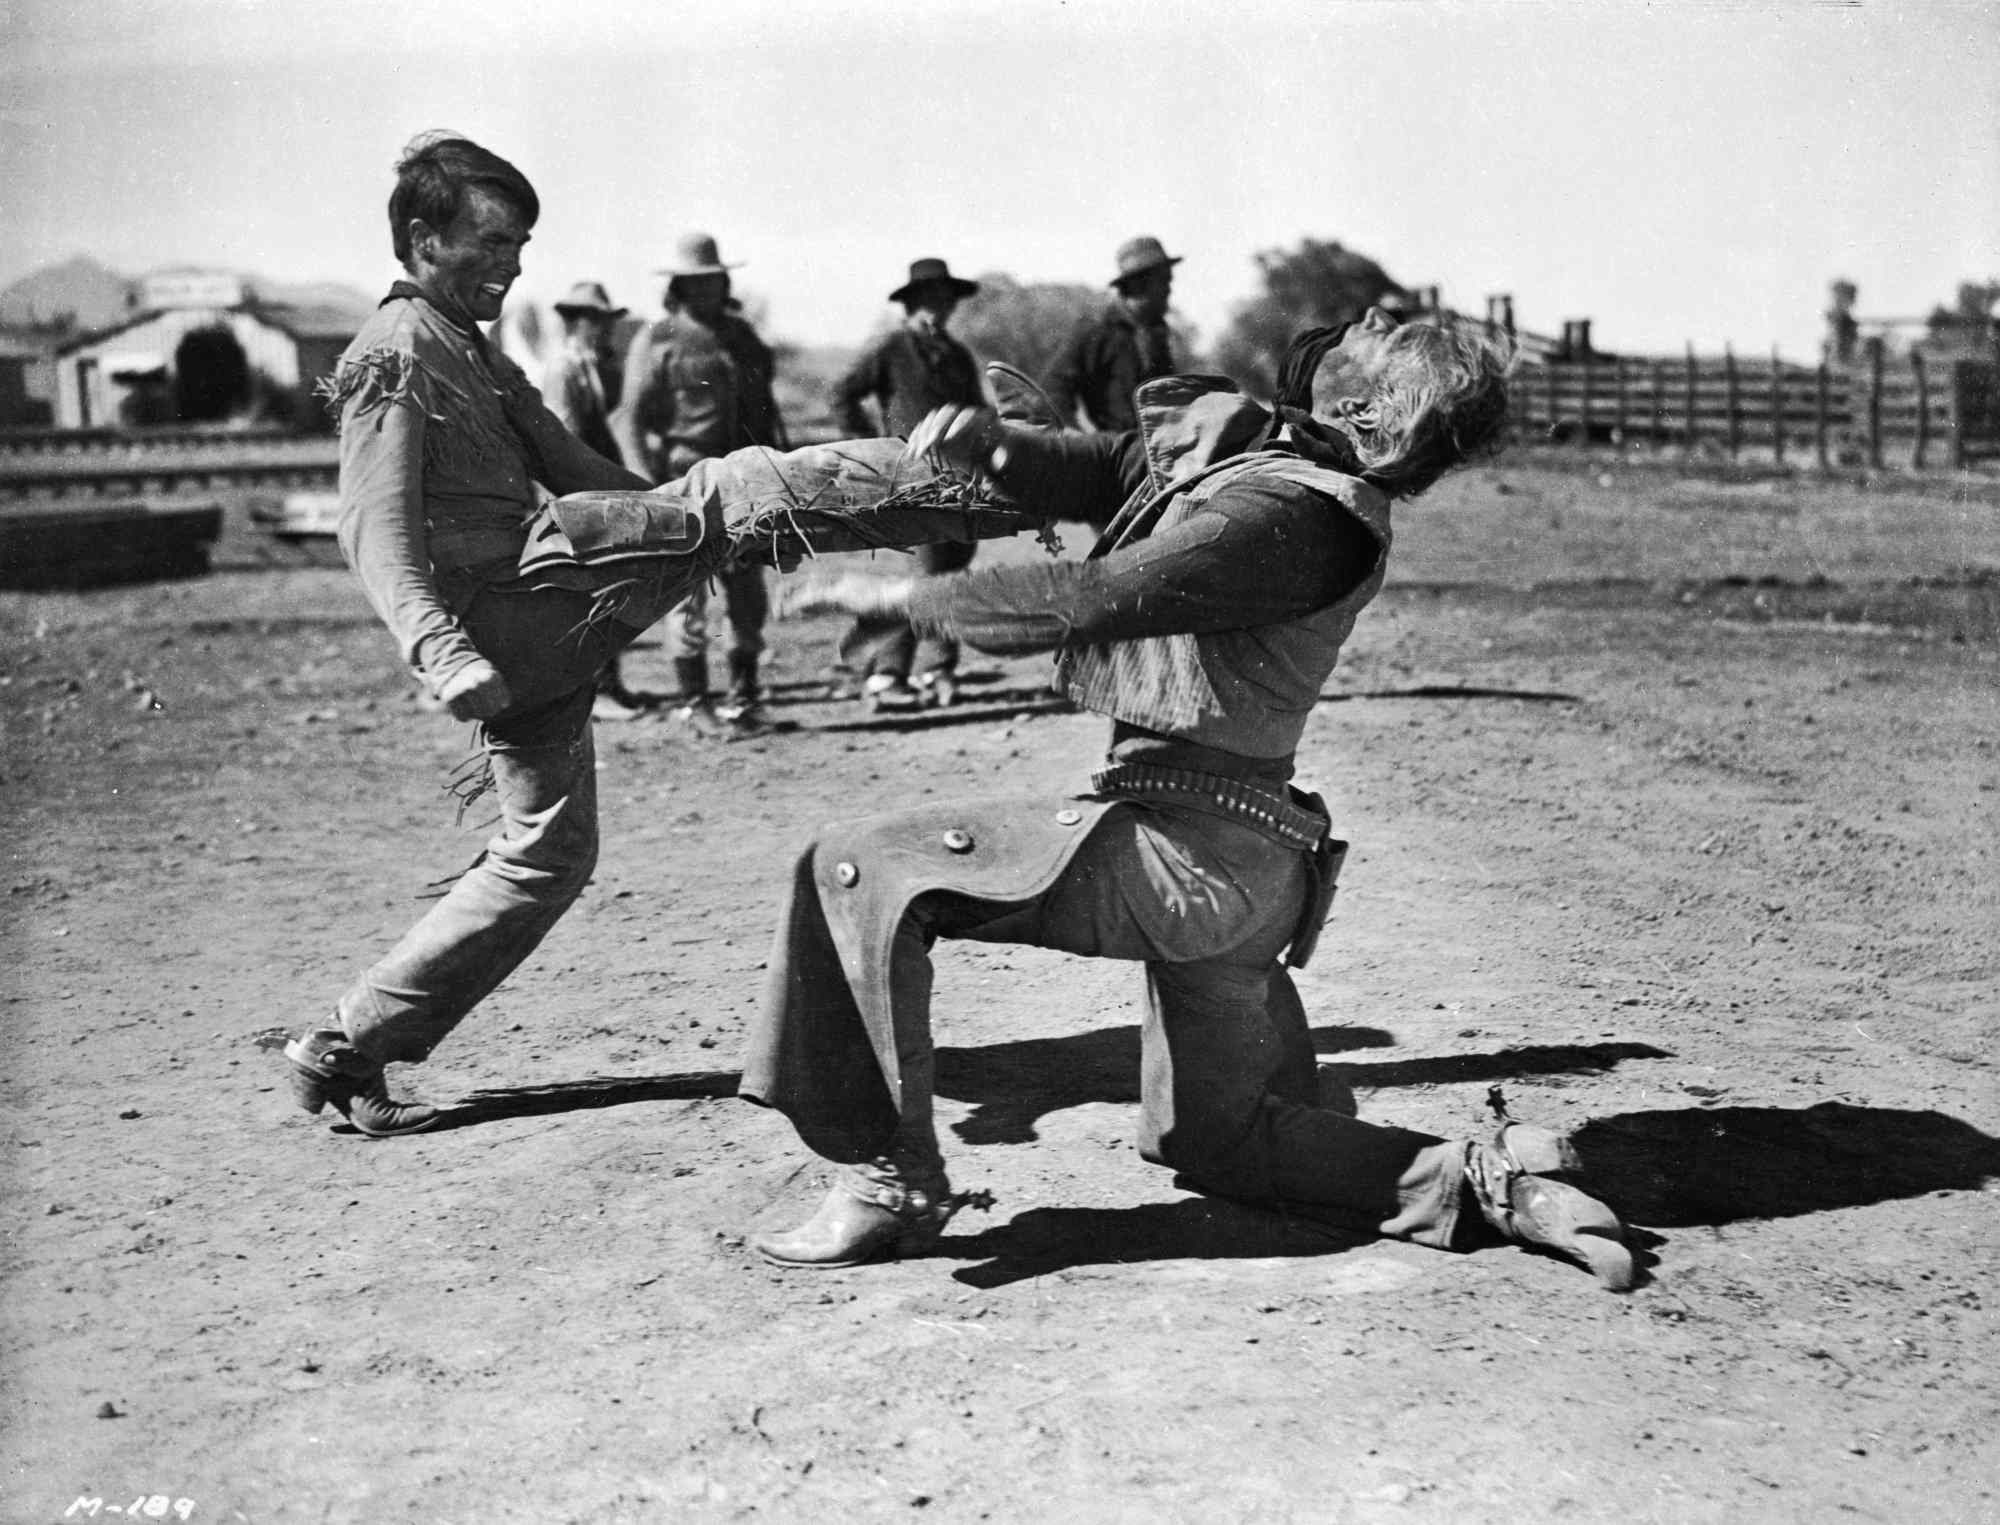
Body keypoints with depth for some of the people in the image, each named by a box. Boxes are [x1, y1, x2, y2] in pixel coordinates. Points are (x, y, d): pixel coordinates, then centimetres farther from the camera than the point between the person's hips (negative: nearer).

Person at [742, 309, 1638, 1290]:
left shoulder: (1288, 515, -20)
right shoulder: (1229, 437, 9)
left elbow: (1089, 599, -25)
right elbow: (1094, 472, 18)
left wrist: (906, 598, -16)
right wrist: (987, 441, -3)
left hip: (1184, 851, -10)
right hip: (1249, 870, 10)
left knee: (855, 869, -13)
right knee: (1216, 1140, 22)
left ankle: (888, 1181, -7)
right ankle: (1492, 1182, 14)